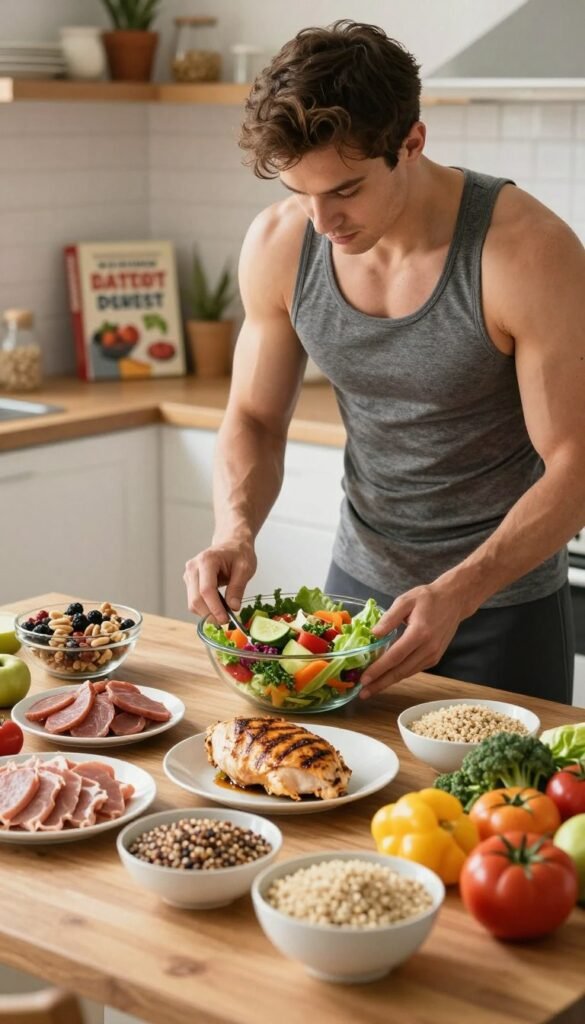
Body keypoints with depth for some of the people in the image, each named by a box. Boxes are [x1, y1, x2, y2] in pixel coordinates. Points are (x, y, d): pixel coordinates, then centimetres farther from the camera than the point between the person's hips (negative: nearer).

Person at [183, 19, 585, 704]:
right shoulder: (278, 247, -10)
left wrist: (457, 593, -33)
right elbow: (254, 420, 1)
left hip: (503, 601, -4)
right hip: (359, 581, 4)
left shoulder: (528, 253, -24)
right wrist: (234, 529, -19)